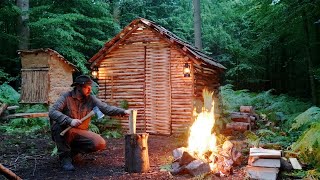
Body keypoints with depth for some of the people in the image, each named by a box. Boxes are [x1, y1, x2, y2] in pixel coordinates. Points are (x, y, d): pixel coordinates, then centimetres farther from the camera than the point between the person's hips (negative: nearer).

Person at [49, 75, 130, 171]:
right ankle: (64, 157, -17)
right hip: (63, 133, -3)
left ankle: (72, 151, 5)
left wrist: (123, 111, -26)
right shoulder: (66, 97, -11)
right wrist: (69, 121, -38)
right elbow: (52, 112, -23)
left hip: (81, 133, 3)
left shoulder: (91, 99, -2)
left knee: (100, 143, -17)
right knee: (63, 126, -37)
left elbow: (106, 108, -11)